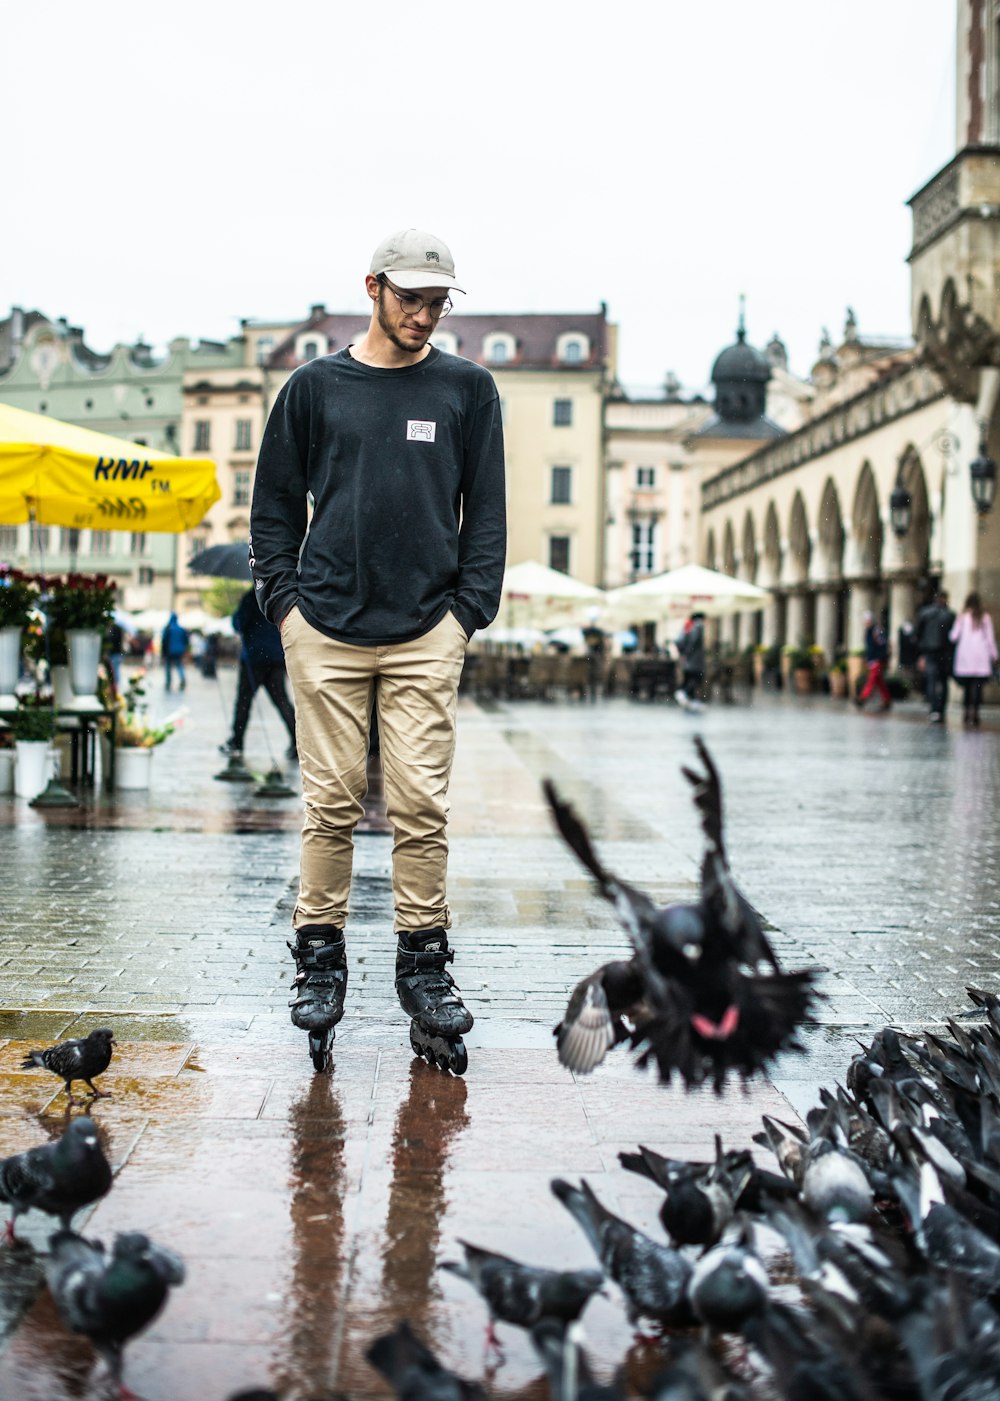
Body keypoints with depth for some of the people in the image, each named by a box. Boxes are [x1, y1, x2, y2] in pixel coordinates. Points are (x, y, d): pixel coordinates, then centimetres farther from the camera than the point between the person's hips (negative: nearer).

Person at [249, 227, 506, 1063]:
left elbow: (487, 512, 9)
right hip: (326, 630, 0)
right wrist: (284, 601, 3)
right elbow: (274, 507, 13)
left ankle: (424, 963, 8)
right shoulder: (316, 387, 10)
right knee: (332, 803, 1)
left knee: (422, 805, -2)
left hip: (426, 634, 0)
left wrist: (470, 610, 0)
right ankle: (320, 961, 12)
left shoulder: (468, 390, 10)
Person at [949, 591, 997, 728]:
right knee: (978, 686, -1)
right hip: (981, 656, 0)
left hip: (965, 656, 0)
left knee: (967, 686, 7)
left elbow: (954, 636, -1)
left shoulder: (962, 617, -1)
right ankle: (975, 711, -9)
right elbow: (990, 638, 3)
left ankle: (968, 711, 2)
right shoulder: (985, 617, 1)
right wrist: (993, 655, 11)